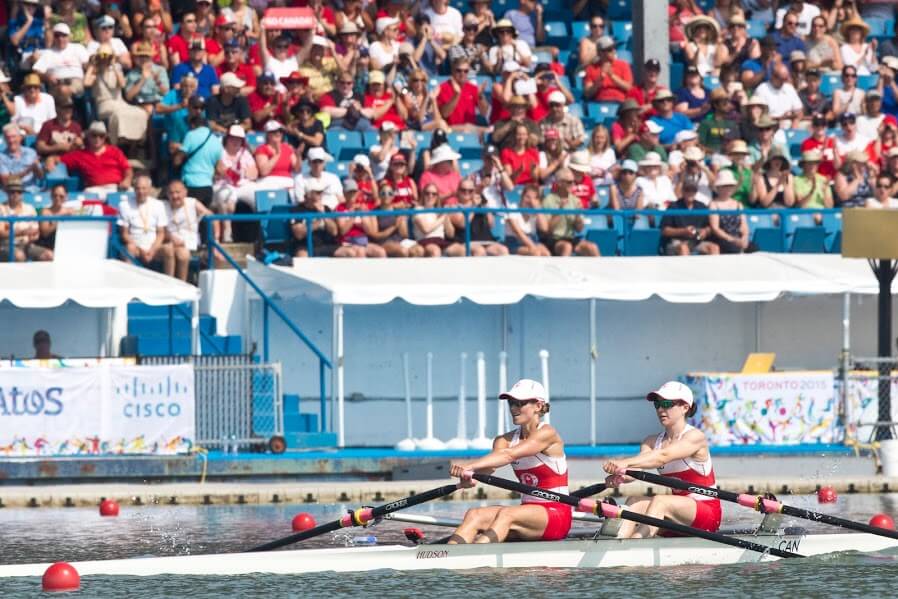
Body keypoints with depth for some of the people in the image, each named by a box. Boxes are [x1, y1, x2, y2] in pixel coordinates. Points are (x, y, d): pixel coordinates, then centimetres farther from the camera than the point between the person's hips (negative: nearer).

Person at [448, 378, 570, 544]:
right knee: (474, 515, -18)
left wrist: (469, 465, -37)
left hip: (556, 515, -6)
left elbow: (509, 455, -25)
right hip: (529, 511, 6)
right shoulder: (507, 440, 10)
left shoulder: (547, 434, -9)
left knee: (506, 514, -34)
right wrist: (467, 473, -35)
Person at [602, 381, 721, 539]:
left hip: (708, 513, -6)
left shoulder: (695, 437, -12)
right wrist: (620, 475, -36)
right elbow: (638, 468, -11)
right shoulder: (652, 442, 9)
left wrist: (626, 463, -43)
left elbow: (663, 456, -30)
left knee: (660, 501, -31)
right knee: (635, 502, -20)